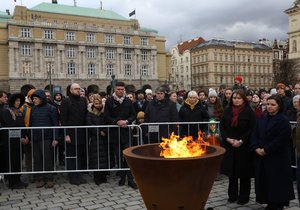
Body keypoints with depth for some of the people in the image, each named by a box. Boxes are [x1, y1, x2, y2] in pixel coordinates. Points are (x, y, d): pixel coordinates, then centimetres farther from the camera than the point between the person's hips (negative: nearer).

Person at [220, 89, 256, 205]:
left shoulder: (249, 112, -4)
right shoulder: (227, 111, 6)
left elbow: (252, 129, -9)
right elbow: (222, 126, 5)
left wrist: (241, 141, -16)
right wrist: (228, 139, -10)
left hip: (244, 146, -3)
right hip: (229, 145, 4)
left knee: (243, 172, 5)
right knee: (231, 171, 10)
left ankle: (244, 196, 18)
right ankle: (233, 195, 23)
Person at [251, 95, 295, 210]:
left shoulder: (283, 120, -10)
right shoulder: (262, 119, 11)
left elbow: (281, 139, -18)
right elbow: (255, 134, 8)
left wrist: (266, 150, -18)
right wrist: (256, 148, -8)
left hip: (278, 157, -6)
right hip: (262, 156, 7)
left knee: (277, 182, 2)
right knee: (265, 180, 11)